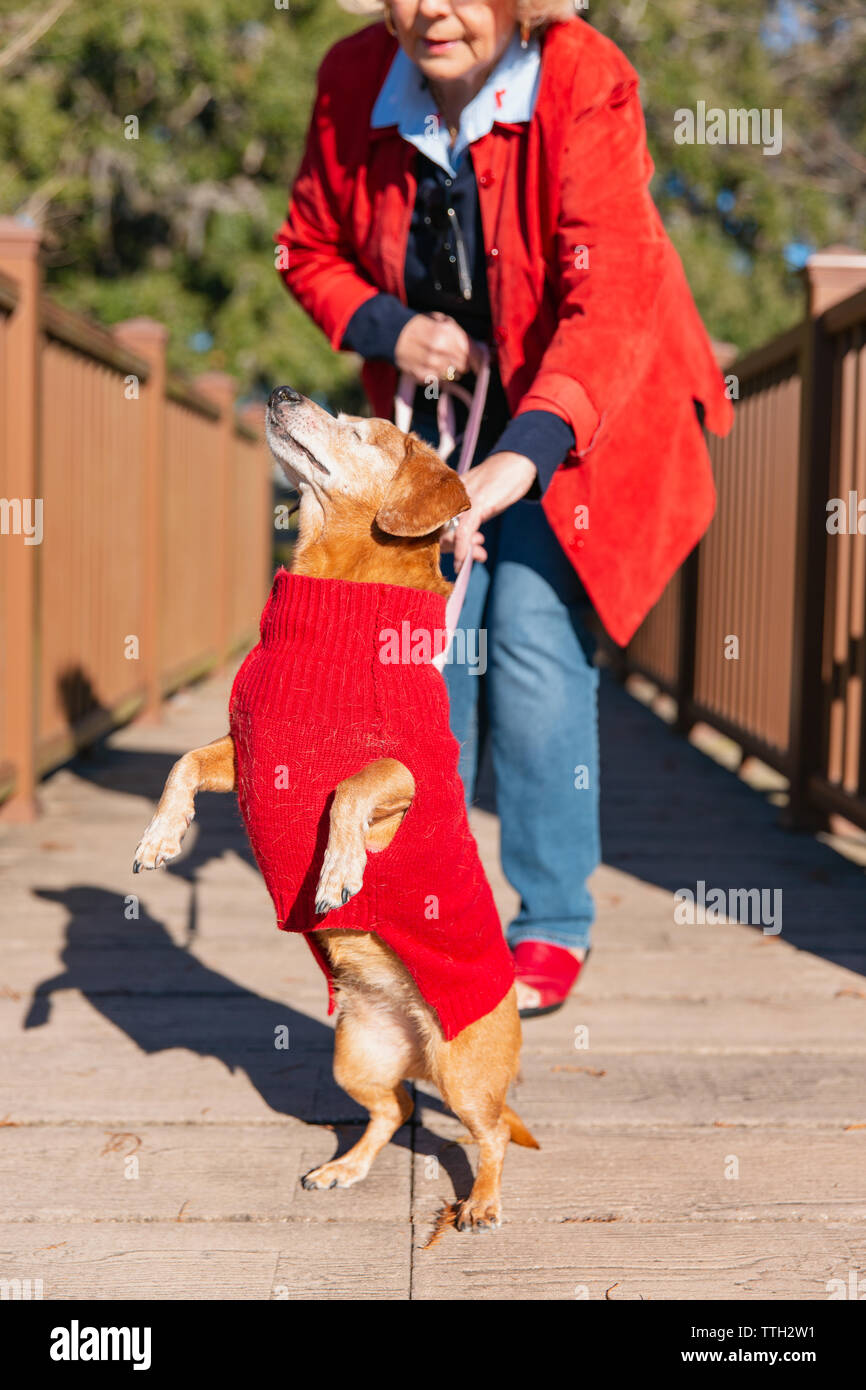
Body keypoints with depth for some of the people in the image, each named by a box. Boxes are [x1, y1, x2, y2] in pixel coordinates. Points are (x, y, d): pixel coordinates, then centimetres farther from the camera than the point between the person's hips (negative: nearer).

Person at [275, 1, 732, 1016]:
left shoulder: (584, 81, -24)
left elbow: (612, 295, -35)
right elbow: (309, 246, 5)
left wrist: (526, 451, -49)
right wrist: (385, 328, -16)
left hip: (573, 424, -4)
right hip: (435, 415, 5)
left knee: (534, 651, -16)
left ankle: (554, 928, 1)